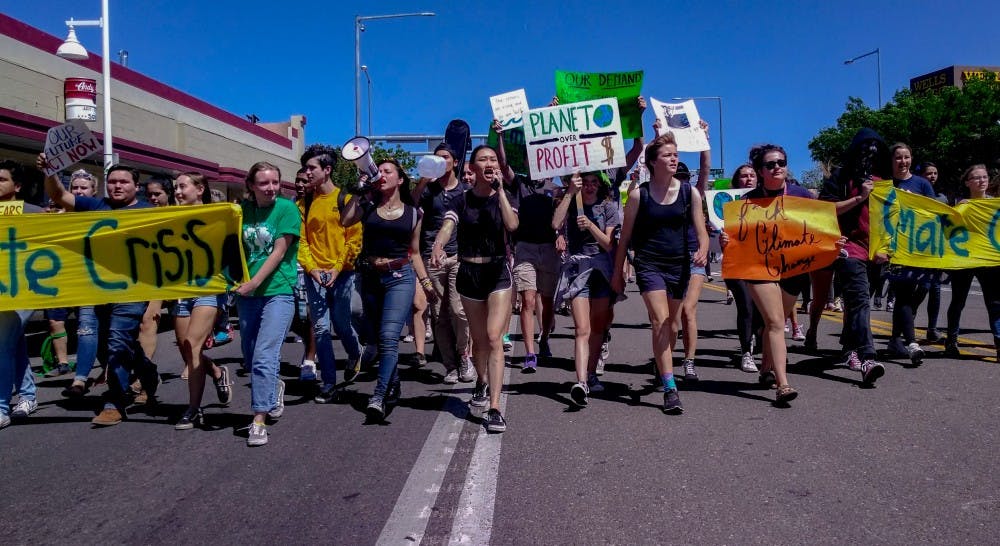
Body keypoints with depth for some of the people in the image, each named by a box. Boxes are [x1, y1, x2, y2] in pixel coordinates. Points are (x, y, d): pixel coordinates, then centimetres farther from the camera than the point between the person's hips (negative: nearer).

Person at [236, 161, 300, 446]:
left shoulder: (286, 208, -6)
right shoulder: (243, 209, 8)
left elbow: (279, 252, -11)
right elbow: (239, 249, 14)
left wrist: (253, 283, -16)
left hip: (278, 291, -5)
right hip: (247, 294, 6)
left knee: (264, 356, -14)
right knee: (249, 357, 15)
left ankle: (259, 420, -8)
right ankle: (274, 389, 42)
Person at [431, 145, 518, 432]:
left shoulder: (503, 198, 1)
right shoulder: (462, 200, 0)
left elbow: (512, 225, -19)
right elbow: (448, 225, -18)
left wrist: (499, 189, -19)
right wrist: (438, 244, -40)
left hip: (498, 271, -1)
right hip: (469, 272, 2)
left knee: (494, 338, -13)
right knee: (479, 339, 14)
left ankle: (494, 408, -14)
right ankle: (482, 382, 44)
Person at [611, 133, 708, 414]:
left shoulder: (689, 193, 3)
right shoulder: (638, 195, -2)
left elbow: (701, 232, 2)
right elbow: (625, 236, 4)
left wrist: (703, 250, -21)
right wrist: (618, 271, 5)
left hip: (679, 265, 3)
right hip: (649, 264, -3)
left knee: (668, 324, 13)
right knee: (660, 322, -14)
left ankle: (661, 368, 33)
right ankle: (670, 389, -16)